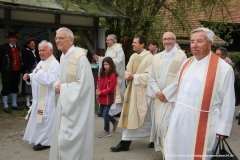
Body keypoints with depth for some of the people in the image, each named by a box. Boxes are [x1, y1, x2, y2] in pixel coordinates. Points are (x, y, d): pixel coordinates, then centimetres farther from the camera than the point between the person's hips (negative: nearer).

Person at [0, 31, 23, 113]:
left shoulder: (18, 48, 13)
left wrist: (20, 69, 9)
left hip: (16, 72, 6)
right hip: (7, 72, -6)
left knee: (15, 88, 15)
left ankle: (14, 105, 27)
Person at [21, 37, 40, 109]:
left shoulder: (36, 51, 14)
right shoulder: (25, 51, -3)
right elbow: (25, 63, -9)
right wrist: (31, 70, -17)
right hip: (29, 72, -5)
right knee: (29, 88, -3)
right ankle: (28, 104, 2)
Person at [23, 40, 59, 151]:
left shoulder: (54, 64, -19)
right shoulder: (41, 62, 12)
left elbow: (50, 81, -30)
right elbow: (36, 76, 22)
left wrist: (39, 72, -22)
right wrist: (29, 76, 2)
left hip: (47, 98, -10)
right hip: (39, 97, 10)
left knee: (45, 119, 0)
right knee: (38, 118, 18)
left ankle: (45, 141, 13)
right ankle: (40, 138, 33)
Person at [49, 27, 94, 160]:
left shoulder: (80, 57, -18)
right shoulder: (63, 57, 10)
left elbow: (84, 84, -23)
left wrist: (63, 87, -15)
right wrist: (57, 85, -1)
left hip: (76, 106, -9)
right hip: (64, 103, 9)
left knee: (70, 139, -2)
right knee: (62, 137, 15)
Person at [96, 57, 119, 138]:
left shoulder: (113, 75, -17)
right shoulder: (102, 73, 7)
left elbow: (111, 88, -19)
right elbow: (99, 83, 12)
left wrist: (101, 92, -21)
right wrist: (98, 90, -8)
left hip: (109, 97, -8)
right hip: (102, 97, 8)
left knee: (105, 113, -3)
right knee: (102, 113, 16)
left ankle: (107, 131, 15)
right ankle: (114, 121, 38)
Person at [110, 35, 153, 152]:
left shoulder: (149, 57, -13)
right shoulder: (133, 56, 11)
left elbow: (148, 75, -20)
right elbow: (127, 70, 16)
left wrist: (134, 77, -18)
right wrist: (128, 75, -6)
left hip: (142, 91, -7)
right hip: (131, 89, 7)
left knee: (147, 118, 4)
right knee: (130, 116, 7)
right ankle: (125, 143, 14)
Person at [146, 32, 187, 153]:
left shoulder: (181, 56, -2)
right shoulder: (157, 57, 14)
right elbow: (151, 76, 8)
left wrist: (166, 93, -13)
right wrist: (157, 92, -8)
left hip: (172, 97, -5)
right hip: (158, 97, 5)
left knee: (166, 124, -10)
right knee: (158, 123, 8)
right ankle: (160, 147, 21)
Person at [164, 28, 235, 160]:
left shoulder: (223, 68, -12)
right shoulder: (187, 63, 7)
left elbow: (228, 101, -10)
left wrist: (223, 129, -8)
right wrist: (176, 112, 13)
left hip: (202, 123, -6)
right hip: (179, 119, 6)